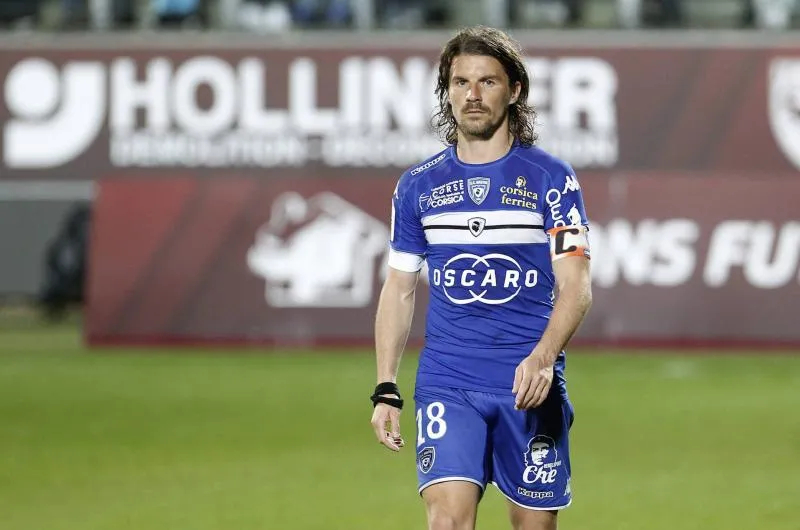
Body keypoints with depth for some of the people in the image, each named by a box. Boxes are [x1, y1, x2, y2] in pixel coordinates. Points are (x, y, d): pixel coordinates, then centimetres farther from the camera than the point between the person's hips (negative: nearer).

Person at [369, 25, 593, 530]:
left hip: (531, 387, -1)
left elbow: (575, 288, -6)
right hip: (446, 386, 1)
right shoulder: (418, 186, 7)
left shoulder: (551, 179, -1)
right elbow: (399, 290, 14)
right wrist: (386, 390, 6)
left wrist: (542, 358, -23)